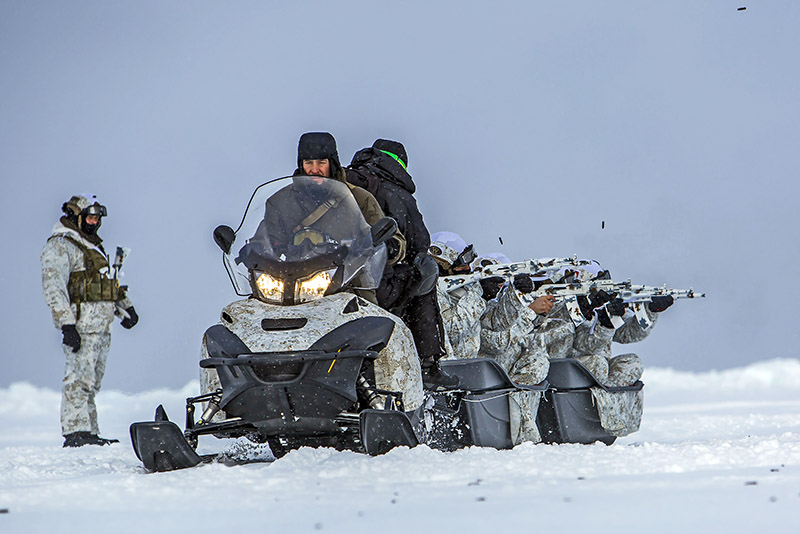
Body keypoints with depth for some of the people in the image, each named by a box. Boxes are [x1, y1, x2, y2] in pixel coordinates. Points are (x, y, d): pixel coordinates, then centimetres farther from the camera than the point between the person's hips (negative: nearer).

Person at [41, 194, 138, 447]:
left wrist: (126, 307, 26)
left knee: (92, 381, 8)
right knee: (80, 378, -12)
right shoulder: (60, 246, -7)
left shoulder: (92, 245, 22)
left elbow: (109, 281, 35)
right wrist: (67, 324, -24)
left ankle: (89, 431, 9)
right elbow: (53, 286, -17)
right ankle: (76, 431, -13)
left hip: (101, 325, 9)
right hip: (80, 323, -9)